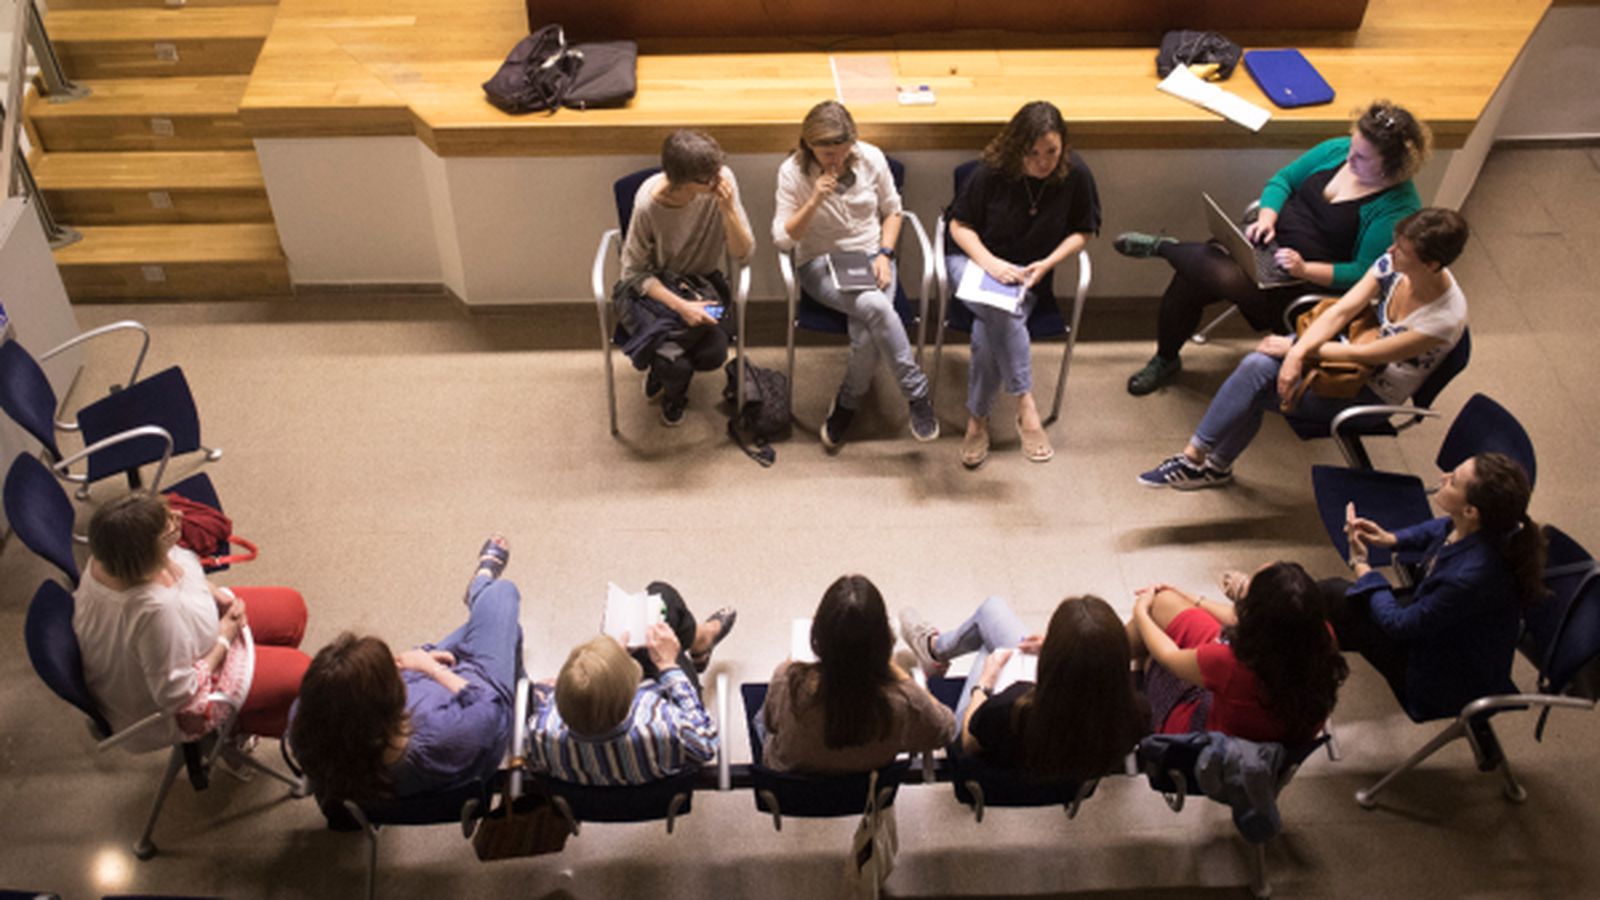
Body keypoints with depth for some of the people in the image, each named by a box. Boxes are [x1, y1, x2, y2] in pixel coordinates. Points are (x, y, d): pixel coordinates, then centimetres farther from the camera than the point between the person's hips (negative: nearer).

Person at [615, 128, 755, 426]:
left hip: (703, 282, 3)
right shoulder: (648, 204, -25)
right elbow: (634, 273, -13)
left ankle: (664, 365, 14)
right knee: (675, 366, -28)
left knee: (714, 354, -25)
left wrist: (728, 209, -30)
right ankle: (674, 392, 15)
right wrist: (680, 306, -26)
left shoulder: (723, 180, -17)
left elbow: (742, 253, -12)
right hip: (653, 286, -3)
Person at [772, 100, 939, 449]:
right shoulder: (792, 172, -7)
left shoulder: (871, 158, -2)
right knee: (875, 307, -33)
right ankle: (917, 394, -21)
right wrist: (814, 202, -23)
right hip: (821, 266, -2)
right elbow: (782, 240, -10)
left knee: (867, 336, -27)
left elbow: (892, 211, 11)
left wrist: (884, 255, -4)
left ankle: (847, 404, 0)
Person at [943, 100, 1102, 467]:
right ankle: (1025, 405, -26)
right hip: (973, 261, -1)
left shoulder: (1075, 175, -11)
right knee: (1001, 312, -36)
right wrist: (990, 262, -20)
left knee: (989, 331, -29)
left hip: (1027, 275, 1)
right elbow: (959, 224, -4)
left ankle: (977, 419, -13)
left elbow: (1083, 230, 2)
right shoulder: (992, 172, -15)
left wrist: (1048, 263, -14)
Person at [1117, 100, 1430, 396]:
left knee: (1224, 277, -34)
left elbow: (1364, 274, -17)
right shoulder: (1338, 149, 3)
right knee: (1190, 279, -17)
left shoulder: (1398, 211, -16)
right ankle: (1165, 360, 8)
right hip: (1267, 242, 6)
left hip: (1309, 283, -6)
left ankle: (1161, 246, -4)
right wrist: (1266, 219, -9)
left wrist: (1305, 269, -28)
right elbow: (1282, 180, 11)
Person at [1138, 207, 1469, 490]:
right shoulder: (1393, 263, -13)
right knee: (1257, 366, -20)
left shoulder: (1446, 319, -30)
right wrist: (1297, 353, -27)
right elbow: (1342, 310, -11)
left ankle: (1199, 460, -1)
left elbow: (1364, 355, -25)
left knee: (1255, 390, -20)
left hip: (1372, 393, -6)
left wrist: (1296, 348, -18)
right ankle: (1202, 458, -5)